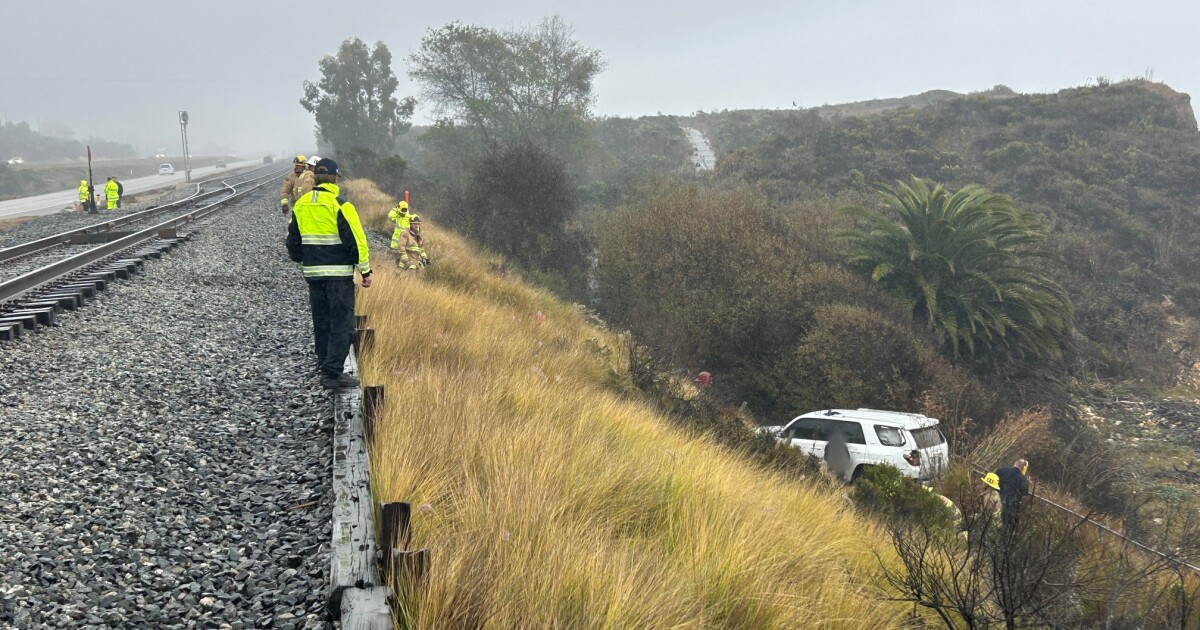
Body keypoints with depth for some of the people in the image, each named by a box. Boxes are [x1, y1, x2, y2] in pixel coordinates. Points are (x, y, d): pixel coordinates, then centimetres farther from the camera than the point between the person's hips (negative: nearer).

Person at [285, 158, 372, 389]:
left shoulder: (300, 205, 7)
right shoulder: (340, 206, -12)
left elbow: (293, 242, 14)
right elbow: (355, 240, -13)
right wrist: (365, 270, -5)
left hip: (313, 273, 6)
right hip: (339, 274, -6)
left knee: (321, 324, 16)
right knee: (342, 325, -3)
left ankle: (326, 369, 21)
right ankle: (332, 373, -9)